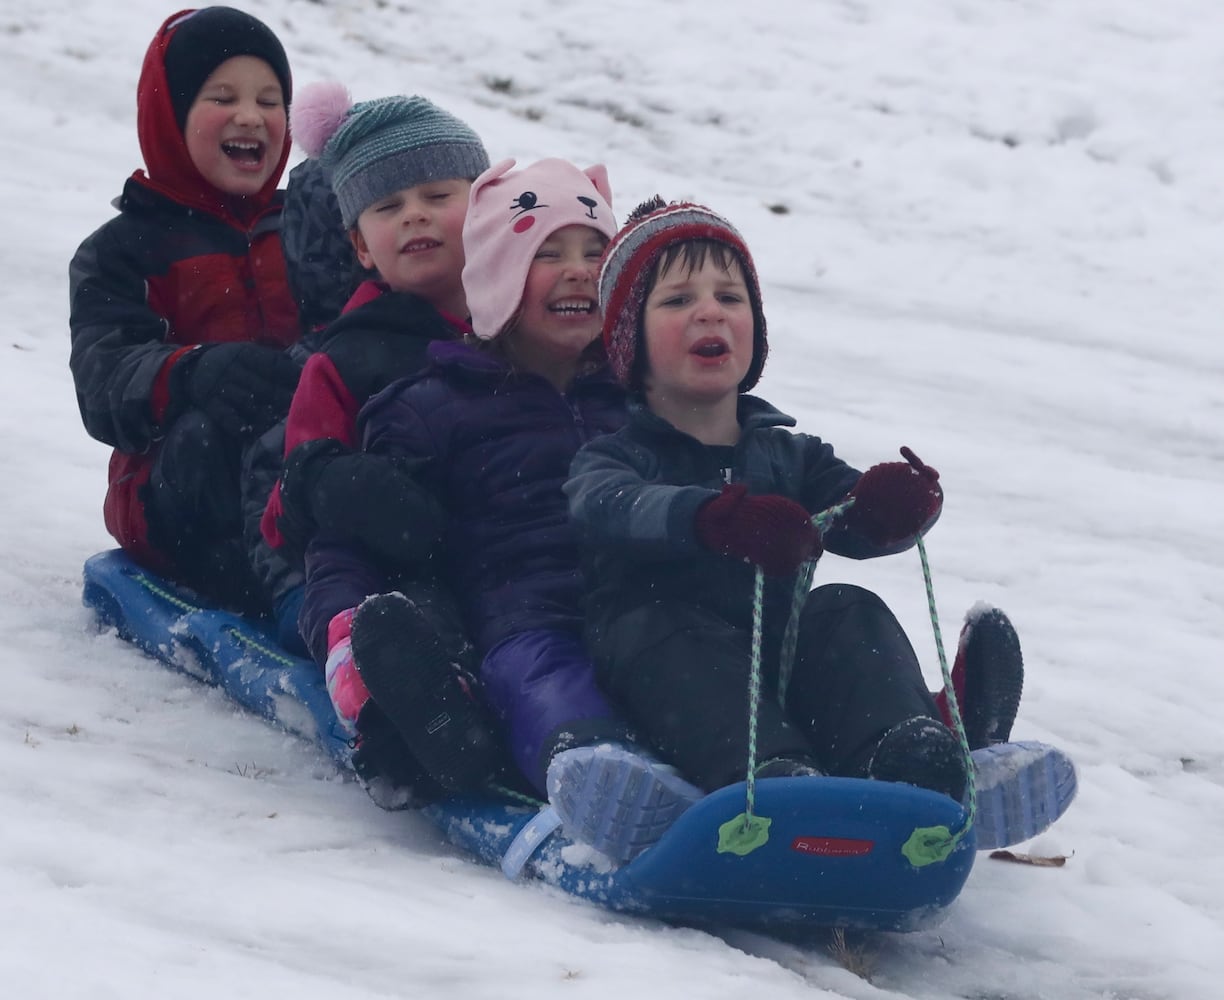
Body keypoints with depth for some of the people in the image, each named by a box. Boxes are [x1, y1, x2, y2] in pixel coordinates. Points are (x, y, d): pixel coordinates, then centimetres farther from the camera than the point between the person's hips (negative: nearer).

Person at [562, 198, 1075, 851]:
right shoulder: (616, 456, 10)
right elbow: (609, 507, -18)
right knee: (662, 629, -34)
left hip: (780, 670, 4)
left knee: (847, 613, -21)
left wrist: (893, 508, -27)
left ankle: (901, 752, -48)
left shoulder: (790, 455, 24)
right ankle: (764, 775, -62)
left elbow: (853, 524, 3)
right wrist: (718, 520, -41)